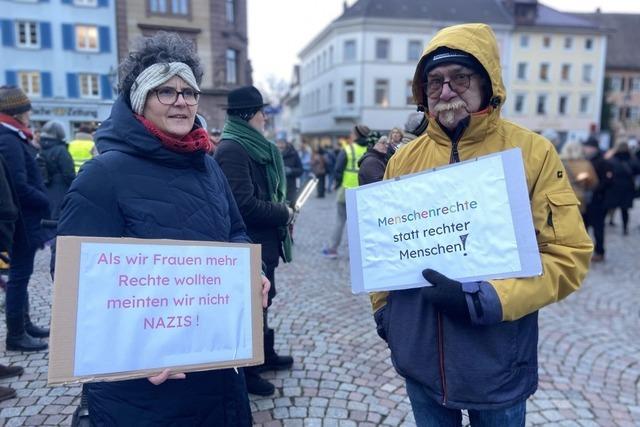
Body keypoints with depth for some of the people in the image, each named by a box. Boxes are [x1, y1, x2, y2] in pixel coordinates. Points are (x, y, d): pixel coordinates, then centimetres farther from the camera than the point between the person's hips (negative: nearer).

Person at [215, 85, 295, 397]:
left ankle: (265, 354, 39)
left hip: (262, 242, 10)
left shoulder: (253, 147, 12)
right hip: (249, 246, -10)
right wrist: (283, 213, -15)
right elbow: (245, 204, -27)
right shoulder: (232, 149, -19)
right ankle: (247, 371, 22)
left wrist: (282, 211, 2)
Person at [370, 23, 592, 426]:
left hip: (497, 364, -2)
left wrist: (487, 300, -21)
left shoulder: (533, 152, -9)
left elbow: (568, 254, -11)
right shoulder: (404, 159, 1)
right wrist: (383, 309, 9)